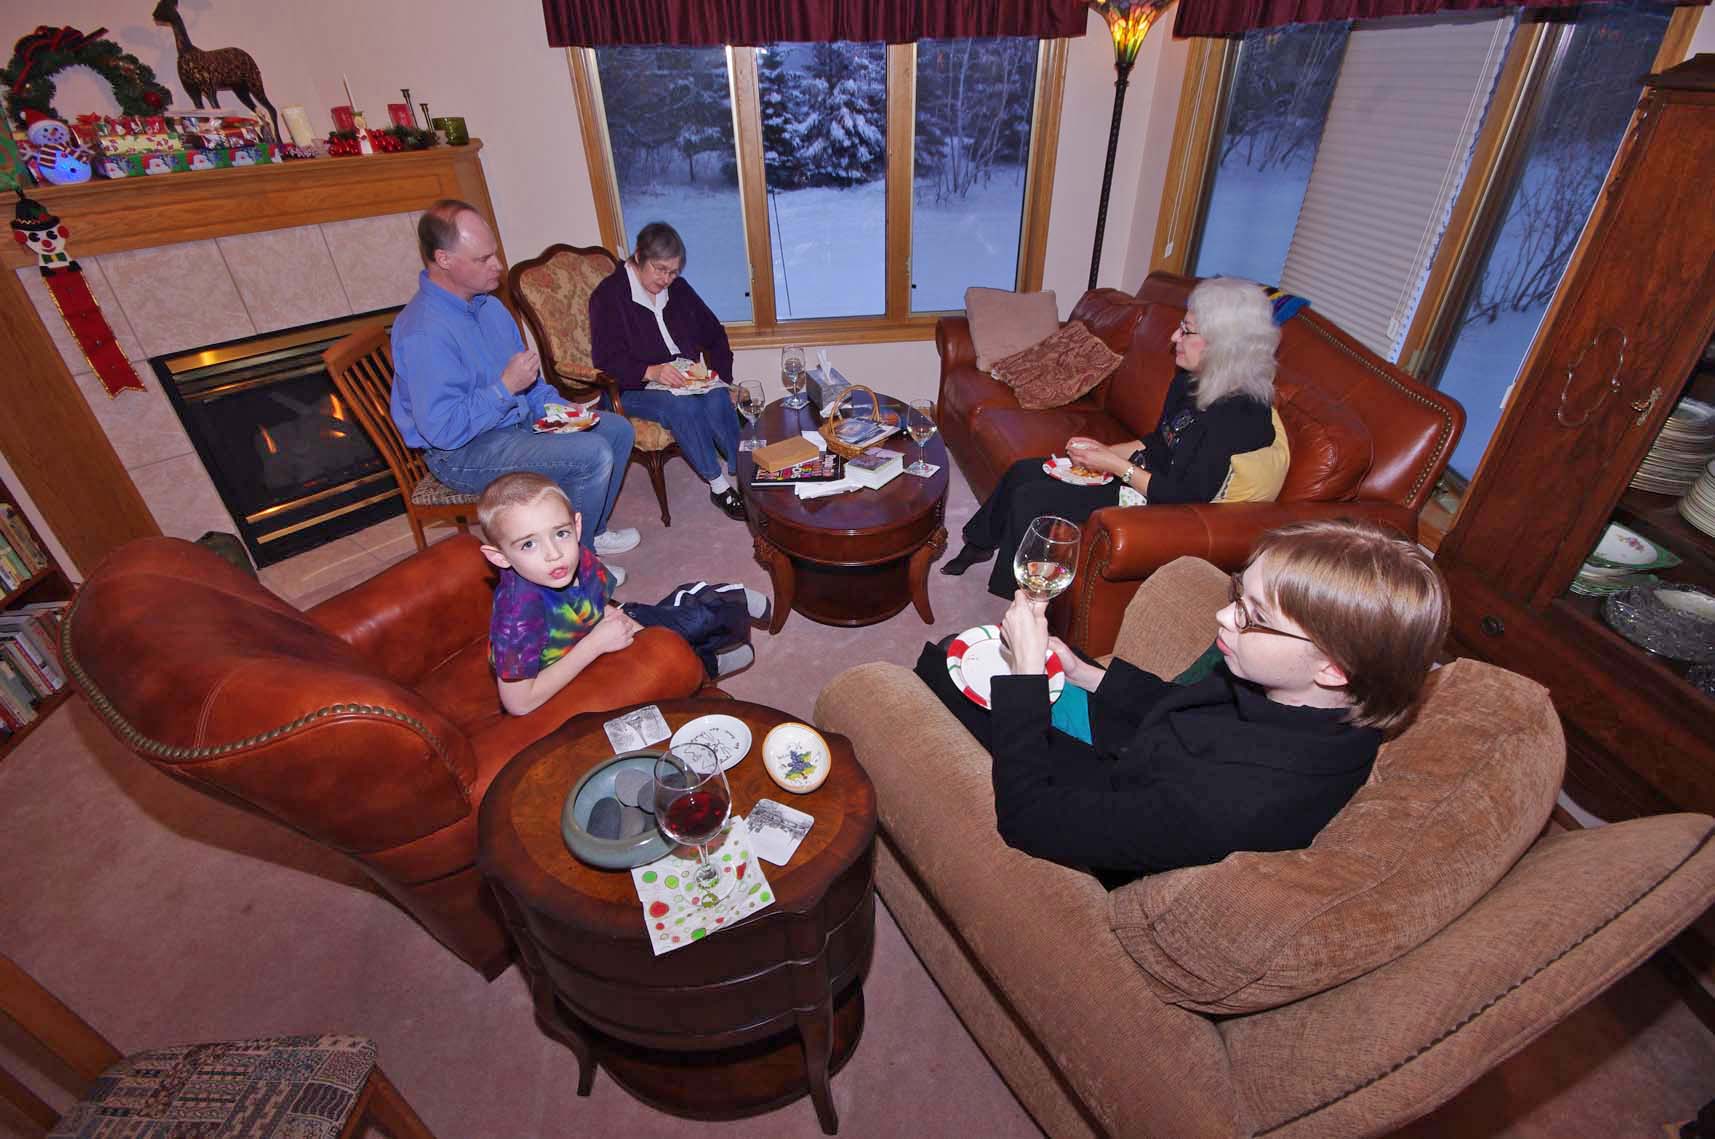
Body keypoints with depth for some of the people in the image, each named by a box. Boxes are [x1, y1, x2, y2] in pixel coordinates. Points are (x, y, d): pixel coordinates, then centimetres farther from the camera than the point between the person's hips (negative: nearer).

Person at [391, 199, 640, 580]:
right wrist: (506, 387, -26)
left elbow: (527, 379, 17)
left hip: (517, 420, 10)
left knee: (617, 429, 7)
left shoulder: (486, 303, 5)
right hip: (464, 453, -10)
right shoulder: (424, 333, -25)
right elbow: (443, 430, -28)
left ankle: (590, 532, 20)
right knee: (593, 454, -26)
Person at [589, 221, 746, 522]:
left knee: (719, 399, -28)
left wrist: (718, 371, -1)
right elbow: (607, 361, -14)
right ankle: (718, 485, -24)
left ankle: (740, 473, -21)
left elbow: (713, 333, 16)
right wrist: (650, 372, -31)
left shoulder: (678, 288, 10)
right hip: (633, 389, -4)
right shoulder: (607, 296, -7)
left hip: (685, 380, 5)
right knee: (682, 406, -34)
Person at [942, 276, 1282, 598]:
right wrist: (1105, 450, 1)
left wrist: (1116, 465, -22)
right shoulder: (1192, 380, 2)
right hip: (1135, 475, 9)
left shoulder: (1240, 413, -26)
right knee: (1021, 472, 4)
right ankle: (979, 546, 26)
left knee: (1028, 499, -14)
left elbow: (1189, 497, -26)